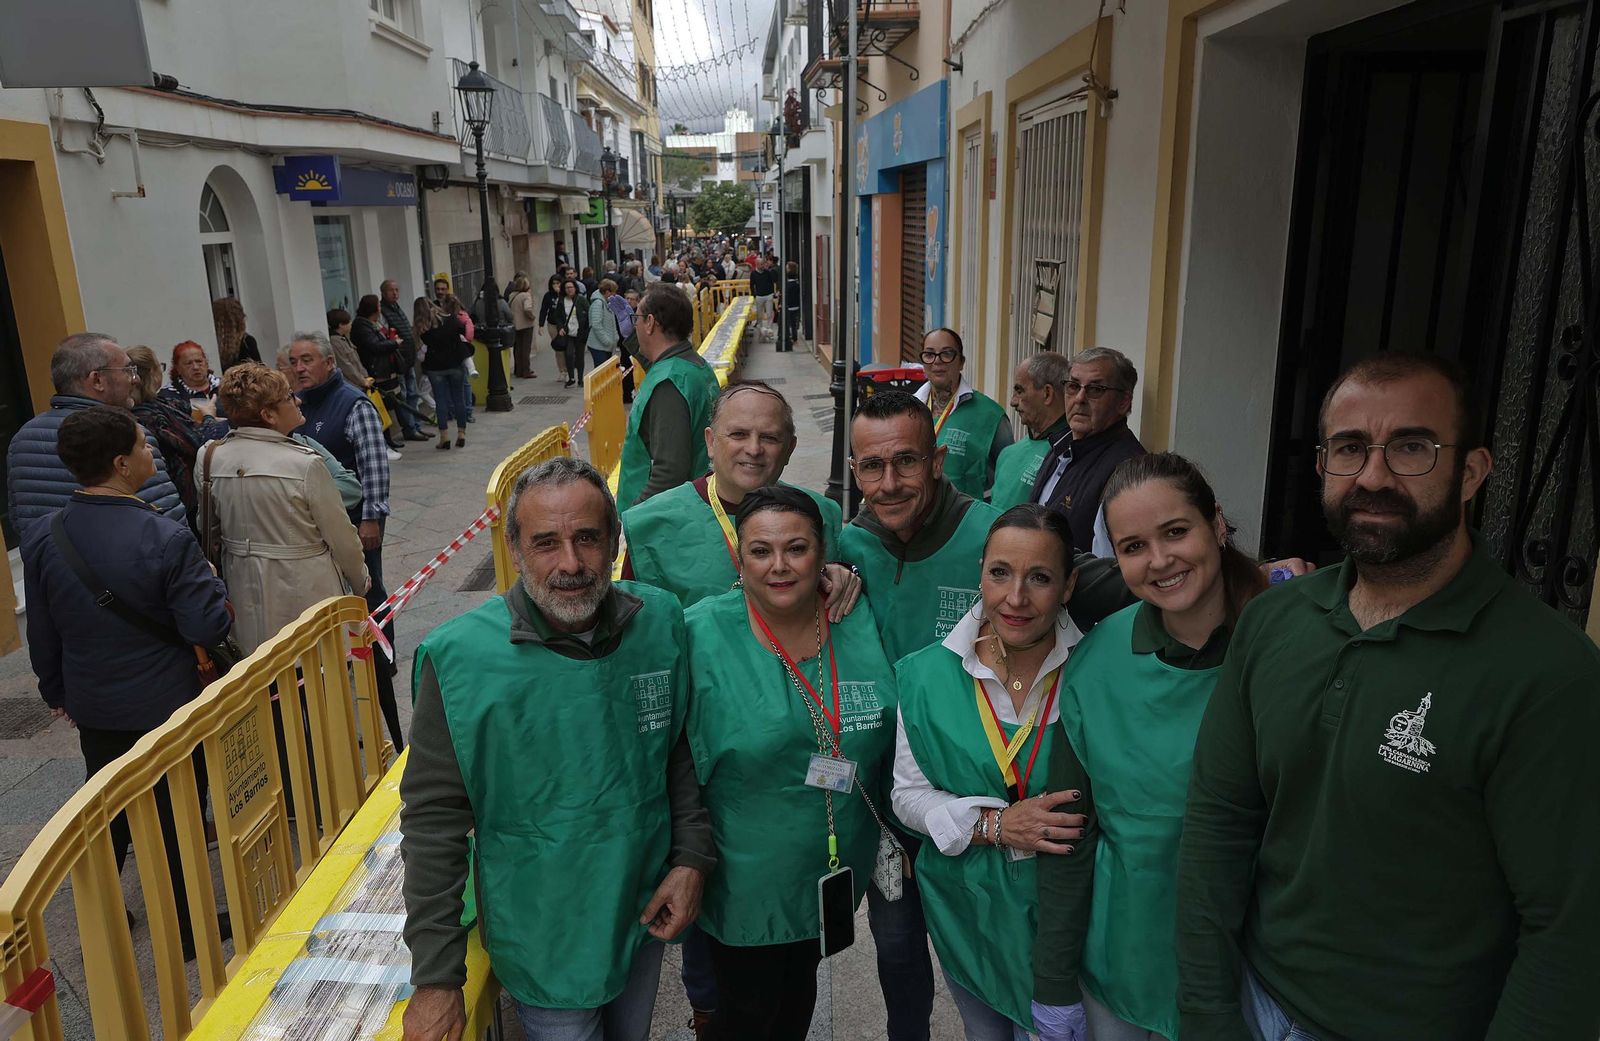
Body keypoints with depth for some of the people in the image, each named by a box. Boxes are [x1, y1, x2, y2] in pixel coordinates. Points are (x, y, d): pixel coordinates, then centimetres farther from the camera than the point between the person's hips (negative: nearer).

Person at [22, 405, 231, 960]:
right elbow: (207, 628, -22)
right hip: (167, 706, -5)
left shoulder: (40, 540, -8)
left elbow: (41, 635, 4)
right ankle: (187, 931, 26)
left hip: (93, 710, 5)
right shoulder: (166, 538, -26)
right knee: (177, 821, 11)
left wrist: (56, 693, 19)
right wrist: (211, 582, -3)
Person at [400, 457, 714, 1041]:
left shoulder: (660, 623, -11)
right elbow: (433, 821, -15)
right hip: (544, 945, -4)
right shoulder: (460, 658, -22)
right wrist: (436, 977, -12)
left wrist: (692, 857, -5)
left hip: (645, 916, 4)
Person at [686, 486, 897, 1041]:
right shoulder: (703, 635, -19)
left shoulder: (862, 626, -8)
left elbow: (894, 741, 5)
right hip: (746, 878, -3)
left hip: (837, 869, 4)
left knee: (800, 985, 26)